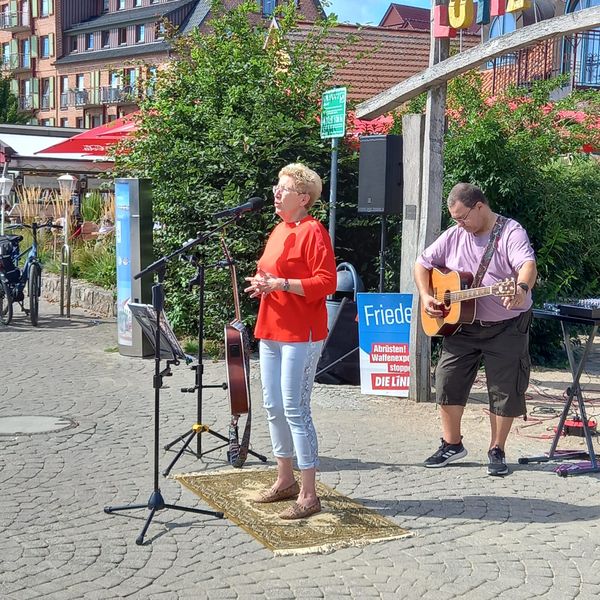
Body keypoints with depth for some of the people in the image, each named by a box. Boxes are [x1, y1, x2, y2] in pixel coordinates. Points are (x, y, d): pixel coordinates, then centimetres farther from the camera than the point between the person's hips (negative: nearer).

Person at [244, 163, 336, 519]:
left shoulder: (313, 232, -12)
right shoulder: (279, 230, 16)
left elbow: (326, 282, -19)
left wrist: (279, 283, -23)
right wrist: (261, 283, 7)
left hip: (300, 333, -10)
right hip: (271, 330, 10)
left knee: (295, 410, -9)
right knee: (274, 407, 14)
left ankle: (309, 495, -2)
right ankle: (286, 480, 27)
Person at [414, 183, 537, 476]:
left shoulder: (510, 232, -13)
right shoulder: (454, 236, 4)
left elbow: (528, 264, -31)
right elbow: (423, 263, 13)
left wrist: (522, 289, -53)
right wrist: (425, 296, -3)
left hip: (506, 328, -5)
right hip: (462, 325, 5)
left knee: (505, 390, 1)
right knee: (448, 381, 3)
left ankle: (497, 451, 17)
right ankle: (452, 444, 19)